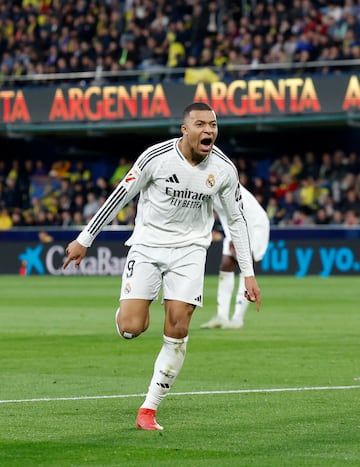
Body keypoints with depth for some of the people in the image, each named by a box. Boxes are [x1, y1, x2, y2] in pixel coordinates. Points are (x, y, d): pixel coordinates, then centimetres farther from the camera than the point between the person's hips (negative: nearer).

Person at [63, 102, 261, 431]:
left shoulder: (224, 169, -7)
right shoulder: (156, 157, -15)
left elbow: (236, 220, 5)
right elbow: (120, 196, -5)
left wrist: (248, 274, 4)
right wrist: (84, 240, -1)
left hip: (189, 250, 2)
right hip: (148, 243, -2)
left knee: (177, 333, -9)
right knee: (131, 329, -15)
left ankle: (149, 410, 3)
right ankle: (132, 308, 25)